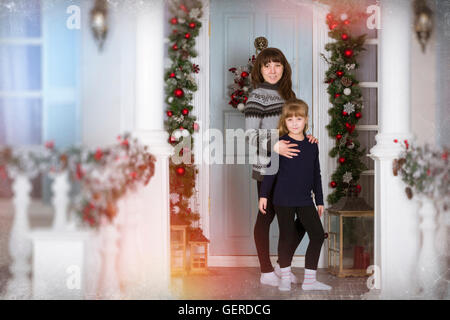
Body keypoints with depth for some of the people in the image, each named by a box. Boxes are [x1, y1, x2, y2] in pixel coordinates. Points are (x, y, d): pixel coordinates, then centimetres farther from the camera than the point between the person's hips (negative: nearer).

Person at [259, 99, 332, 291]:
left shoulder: (312, 146, 8)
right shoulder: (280, 143, -4)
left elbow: (316, 174, 14)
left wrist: (319, 200, 15)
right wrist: (263, 194, -5)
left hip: (305, 200, 4)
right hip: (283, 199, -4)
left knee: (318, 235, -1)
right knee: (287, 237, 3)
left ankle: (309, 280, 8)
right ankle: (285, 278, 18)